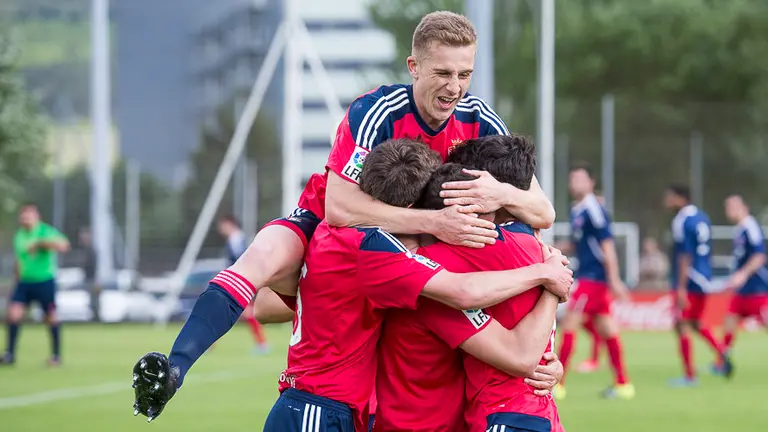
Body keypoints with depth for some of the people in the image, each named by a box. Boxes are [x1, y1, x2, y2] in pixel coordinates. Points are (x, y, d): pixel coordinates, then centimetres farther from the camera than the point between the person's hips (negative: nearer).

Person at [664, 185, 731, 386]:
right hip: (703, 280, 9)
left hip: (689, 283, -9)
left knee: (682, 326, -3)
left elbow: (685, 256, -19)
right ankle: (721, 353, 4)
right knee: (695, 323, 22)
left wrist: (681, 288, -20)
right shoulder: (702, 217, 12)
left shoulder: (682, 221, -14)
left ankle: (690, 376, -2)